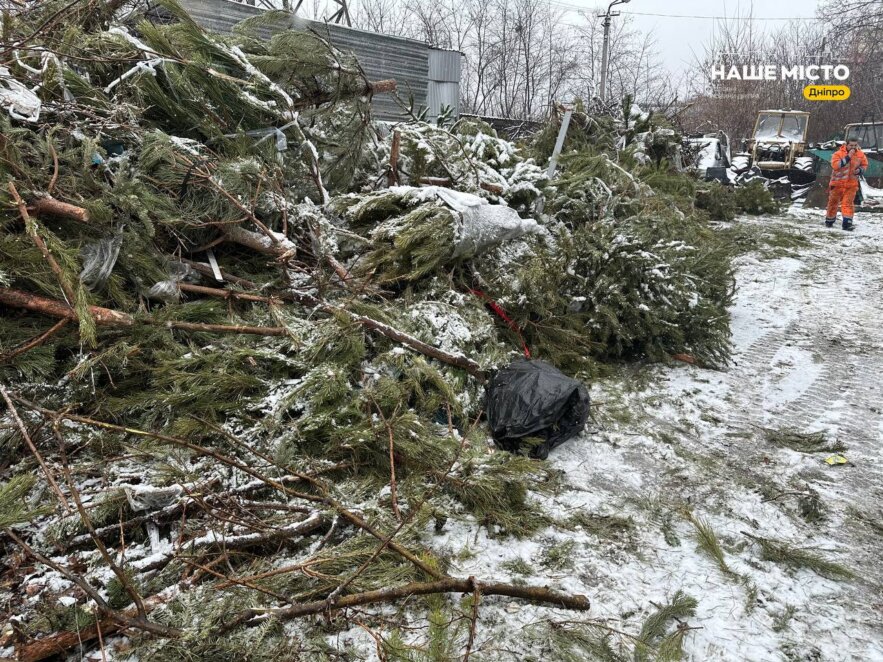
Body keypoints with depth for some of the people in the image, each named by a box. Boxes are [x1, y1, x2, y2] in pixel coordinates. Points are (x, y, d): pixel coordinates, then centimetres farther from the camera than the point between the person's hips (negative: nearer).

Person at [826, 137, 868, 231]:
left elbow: (864, 165, 13)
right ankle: (829, 221, 28)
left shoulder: (860, 154, 1)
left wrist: (860, 170, -9)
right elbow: (835, 165, -26)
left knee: (848, 203, -8)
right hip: (837, 183, -1)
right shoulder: (838, 154, -11)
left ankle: (847, 223, -12)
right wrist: (848, 157, -28)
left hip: (851, 184, 1)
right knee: (833, 202, 11)